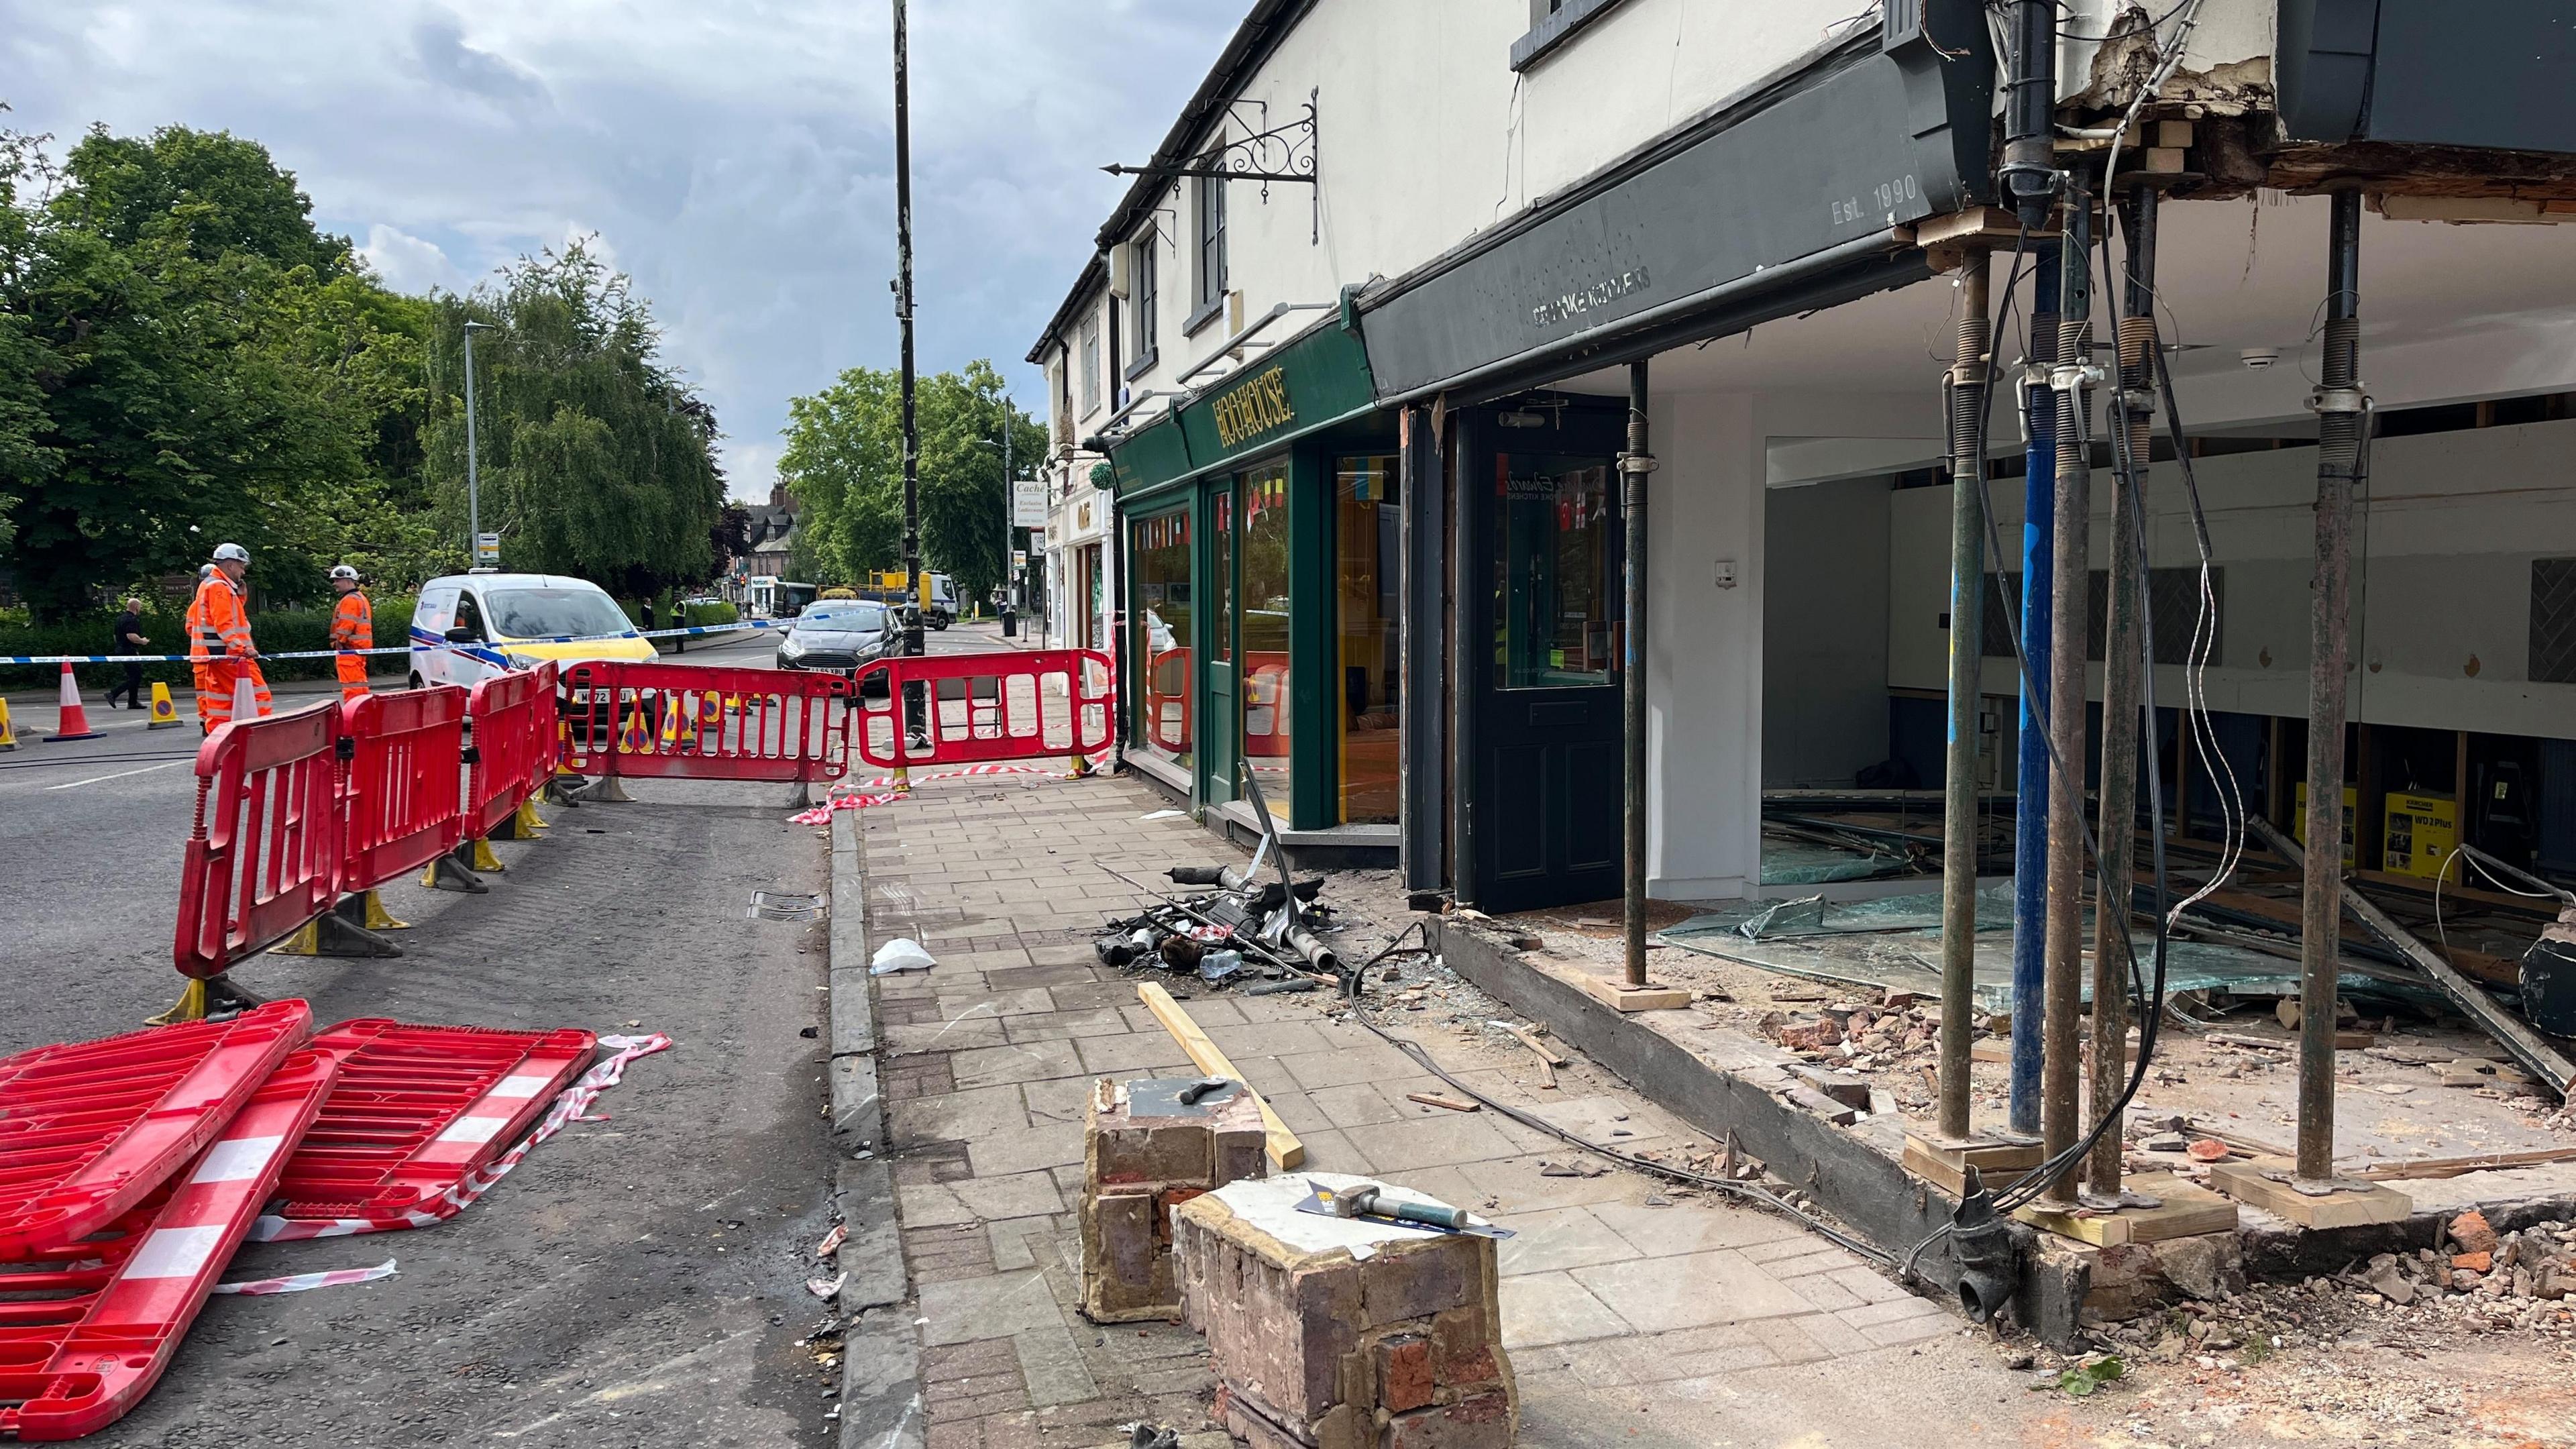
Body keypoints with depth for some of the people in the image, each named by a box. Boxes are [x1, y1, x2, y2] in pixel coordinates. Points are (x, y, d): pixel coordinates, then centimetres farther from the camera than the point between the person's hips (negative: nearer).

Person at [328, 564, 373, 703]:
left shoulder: (350, 600, -12)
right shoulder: (360, 598, 22)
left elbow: (346, 625, -20)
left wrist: (339, 643, -16)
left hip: (349, 649, -11)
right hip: (360, 648, 11)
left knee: (351, 685, -11)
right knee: (359, 683, 15)